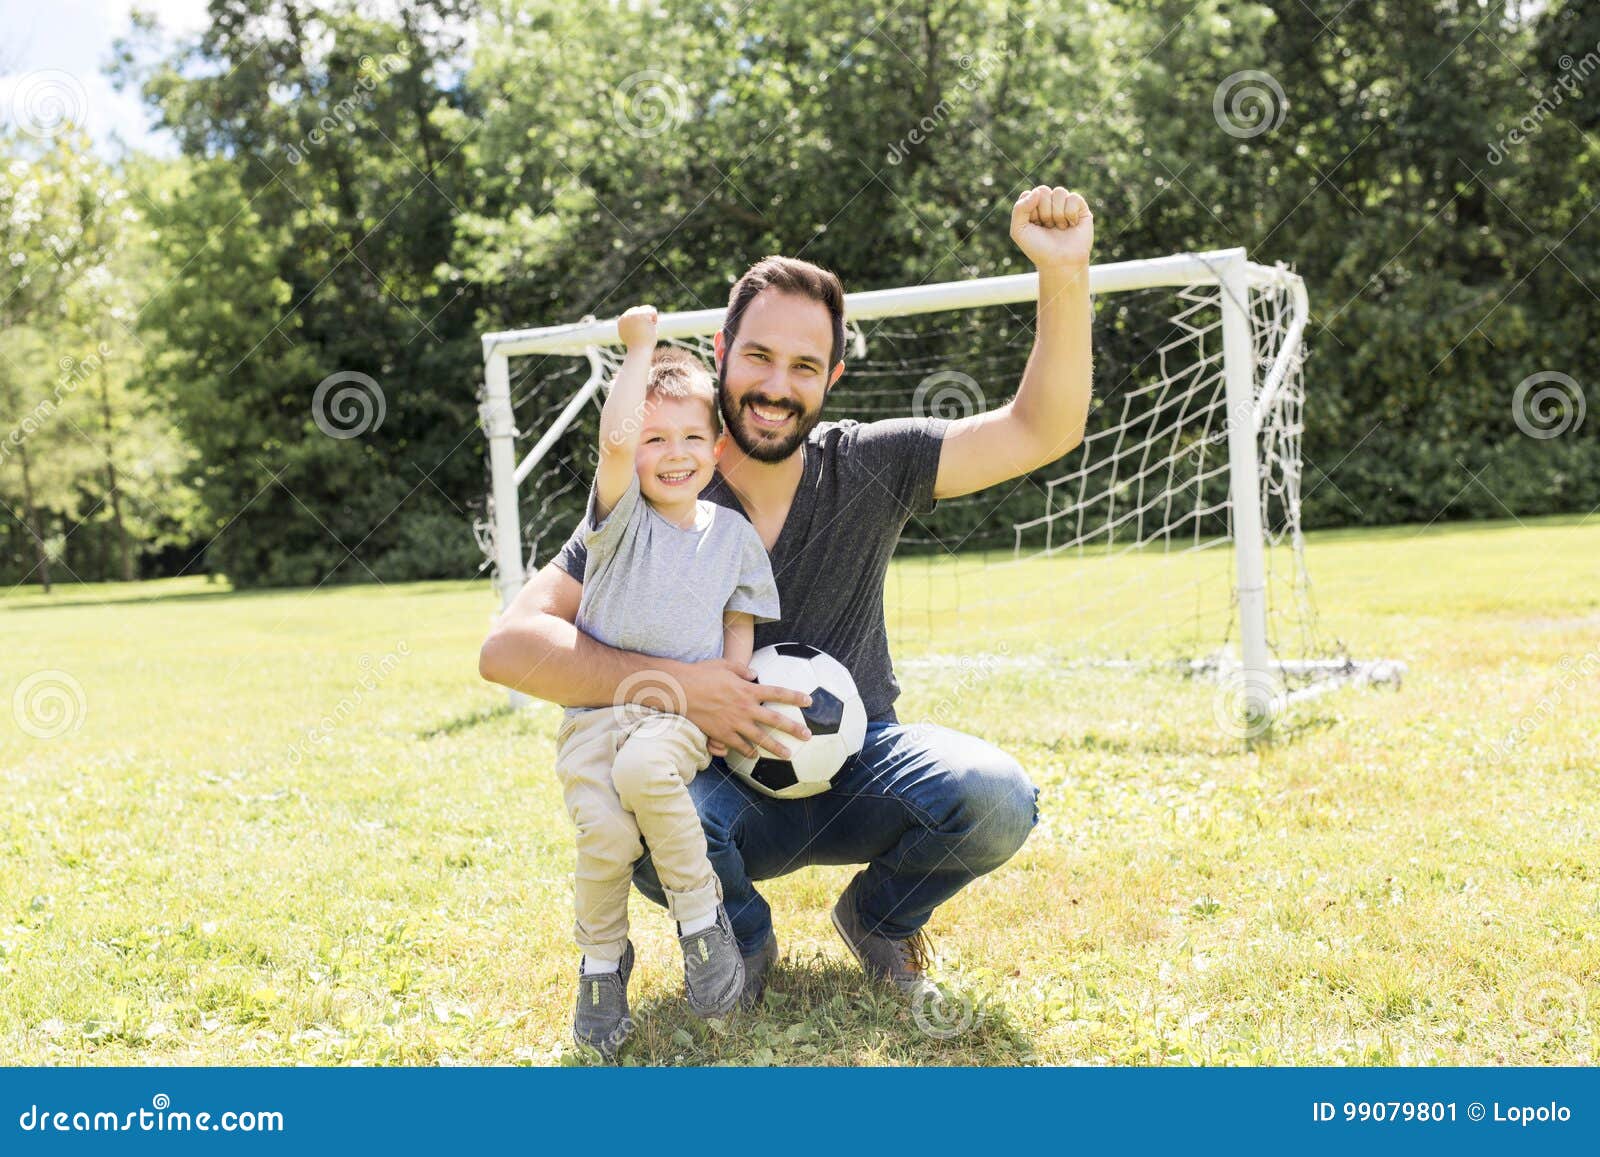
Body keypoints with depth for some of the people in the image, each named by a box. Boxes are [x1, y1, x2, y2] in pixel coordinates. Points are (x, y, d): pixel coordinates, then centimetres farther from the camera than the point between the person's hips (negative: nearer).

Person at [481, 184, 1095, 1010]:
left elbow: (1041, 431, -11)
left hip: (859, 765, 2)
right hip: (722, 785, -2)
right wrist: (672, 683, -33)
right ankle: (740, 937, 1)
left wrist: (1064, 274, -24)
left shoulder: (867, 469, -7)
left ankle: (877, 916, 7)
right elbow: (507, 647, -20)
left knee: (996, 798, -28)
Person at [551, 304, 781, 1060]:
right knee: (604, 831, -27)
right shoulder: (622, 515, -1)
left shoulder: (733, 534, 8)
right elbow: (614, 440, -21)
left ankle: (702, 917, -14)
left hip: (682, 714, 0)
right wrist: (639, 348, -11)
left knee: (643, 768, -35)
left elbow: (740, 630, 13)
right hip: (594, 706, 0)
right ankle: (601, 963, 2)